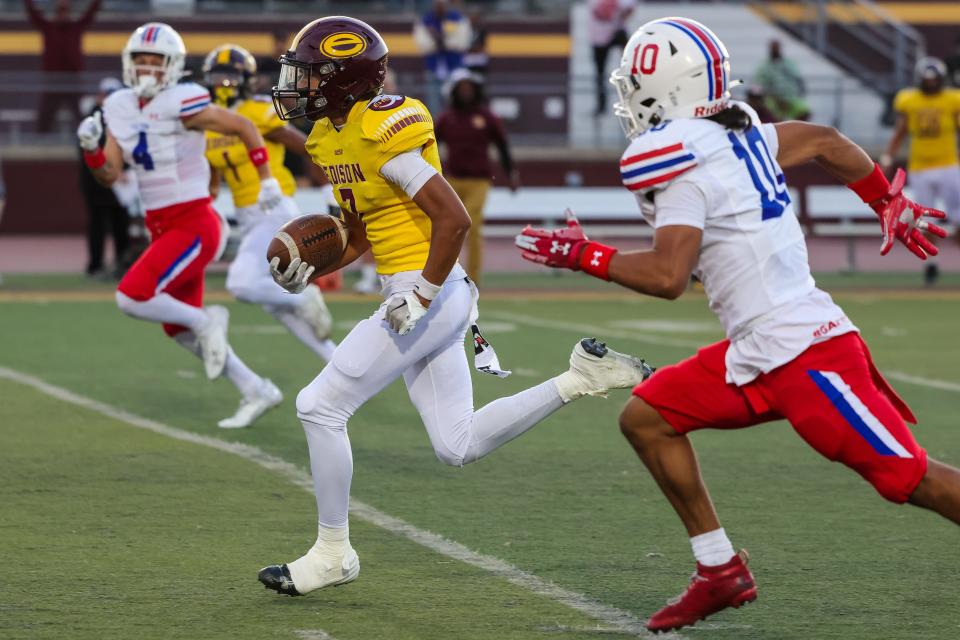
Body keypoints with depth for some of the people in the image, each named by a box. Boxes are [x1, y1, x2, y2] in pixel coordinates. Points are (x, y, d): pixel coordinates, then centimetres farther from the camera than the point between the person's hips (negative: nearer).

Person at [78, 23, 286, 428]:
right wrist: (90, 147, -13)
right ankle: (256, 392, 26)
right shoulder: (120, 109, 5)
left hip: (194, 227, -8)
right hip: (163, 228, 8)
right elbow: (110, 175, 6)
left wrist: (267, 180, -4)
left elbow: (244, 127, -6)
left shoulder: (181, 104, -15)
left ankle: (206, 321, 2)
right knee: (181, 331, 15)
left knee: (132, 298, -21)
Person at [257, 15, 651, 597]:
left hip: (430, 297, -10)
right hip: (424, 303, 10)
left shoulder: (382, 134, -18)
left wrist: (421, 295, -19)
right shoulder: (331, 139, 11)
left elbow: (454, 218, -21)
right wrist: (308, 272, 5)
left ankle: (333, 553, 6)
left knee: (320, 408, -5)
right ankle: (582, 377, 14)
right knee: (459, 446, 11)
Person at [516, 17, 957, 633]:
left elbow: (667, 277, -22)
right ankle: (722, 573, 12)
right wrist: (891, 205, 35)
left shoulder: (678, 158, -15)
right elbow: (828, 142, 22)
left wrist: (581, 255, -10)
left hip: (805, 352, -10)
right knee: (647, 416, 9)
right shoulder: (737, 134, 11)